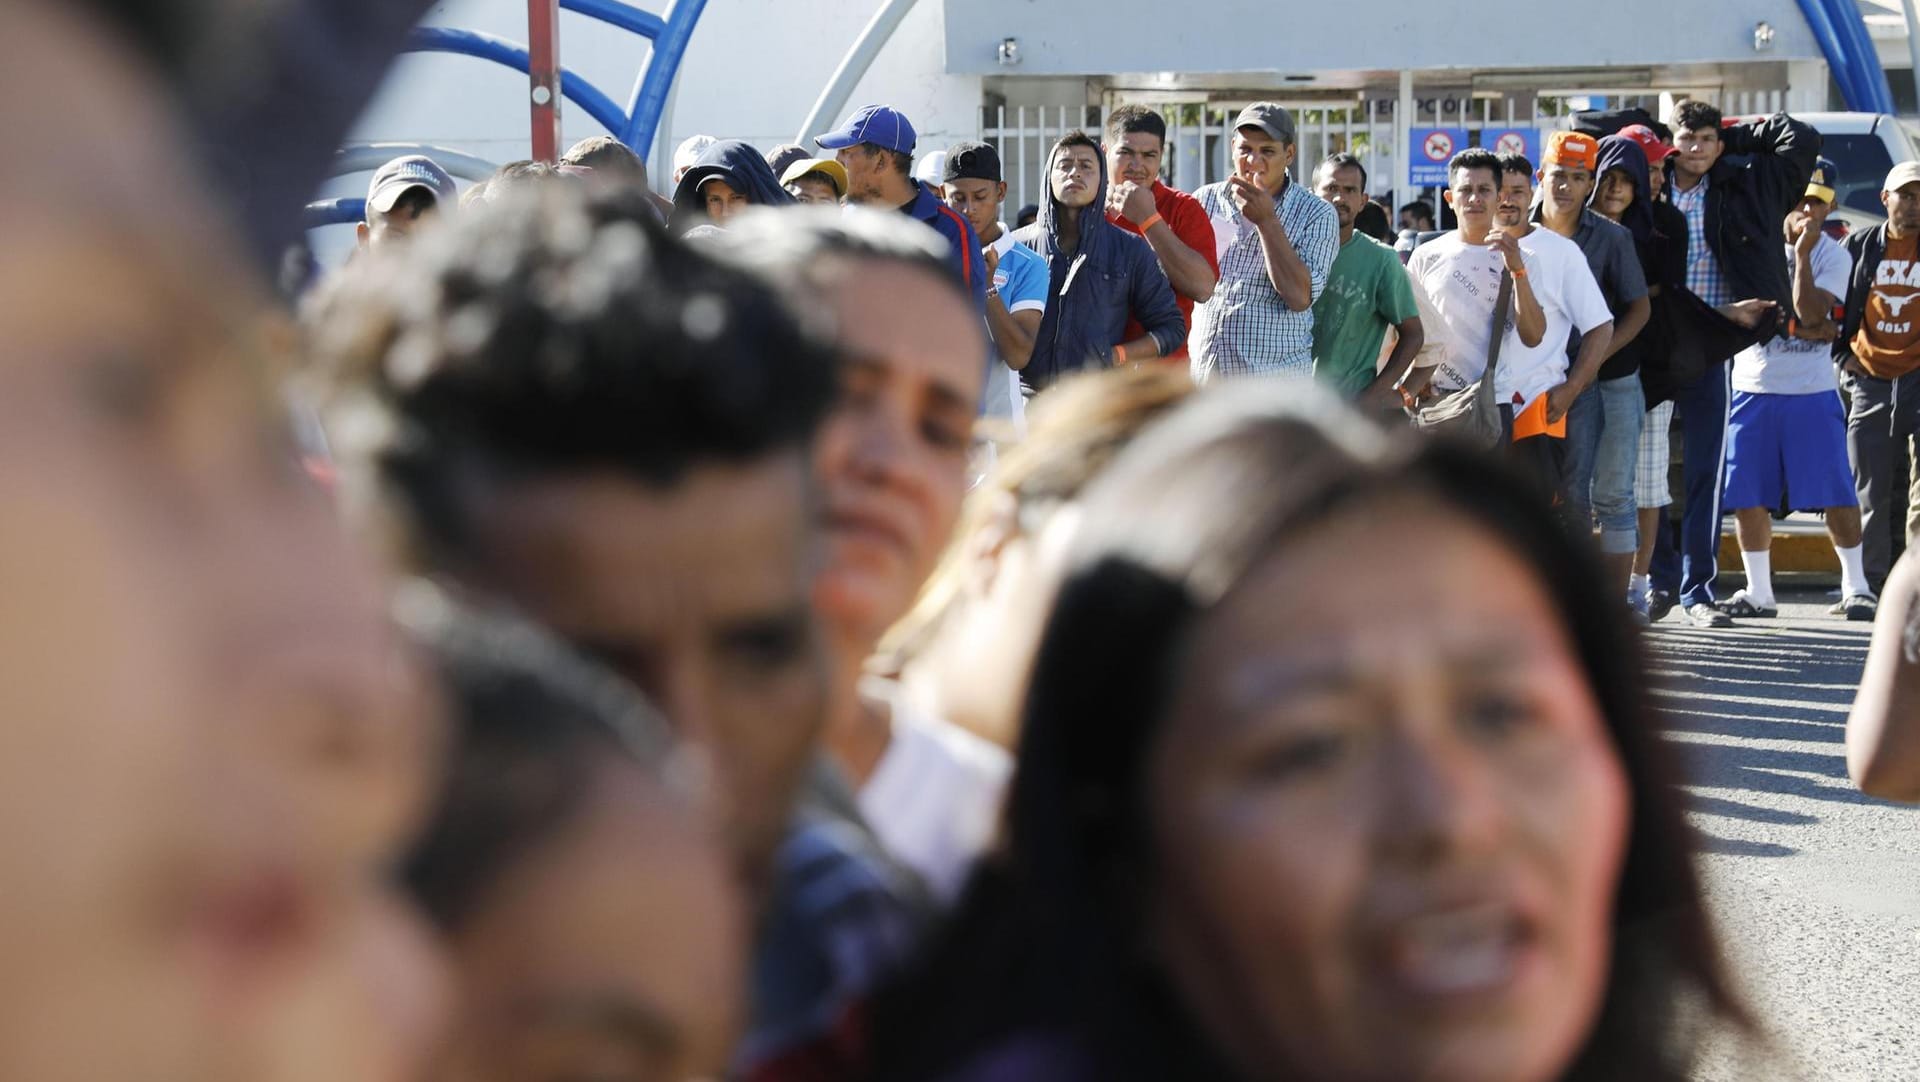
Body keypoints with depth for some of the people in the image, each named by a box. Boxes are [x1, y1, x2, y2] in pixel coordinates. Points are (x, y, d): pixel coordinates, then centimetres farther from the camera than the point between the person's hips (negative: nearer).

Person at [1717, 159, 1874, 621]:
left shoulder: (1834, 257, 0)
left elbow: (1810, 313, -15)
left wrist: (1803, 253, -16)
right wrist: (1803, 329, -10)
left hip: (1812, 392, -2)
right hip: (1753, 387, 2)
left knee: (1836, 492, -5)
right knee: (1747, 494, 3)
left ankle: (1855, 586, 7)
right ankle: (1758, 591, 14)